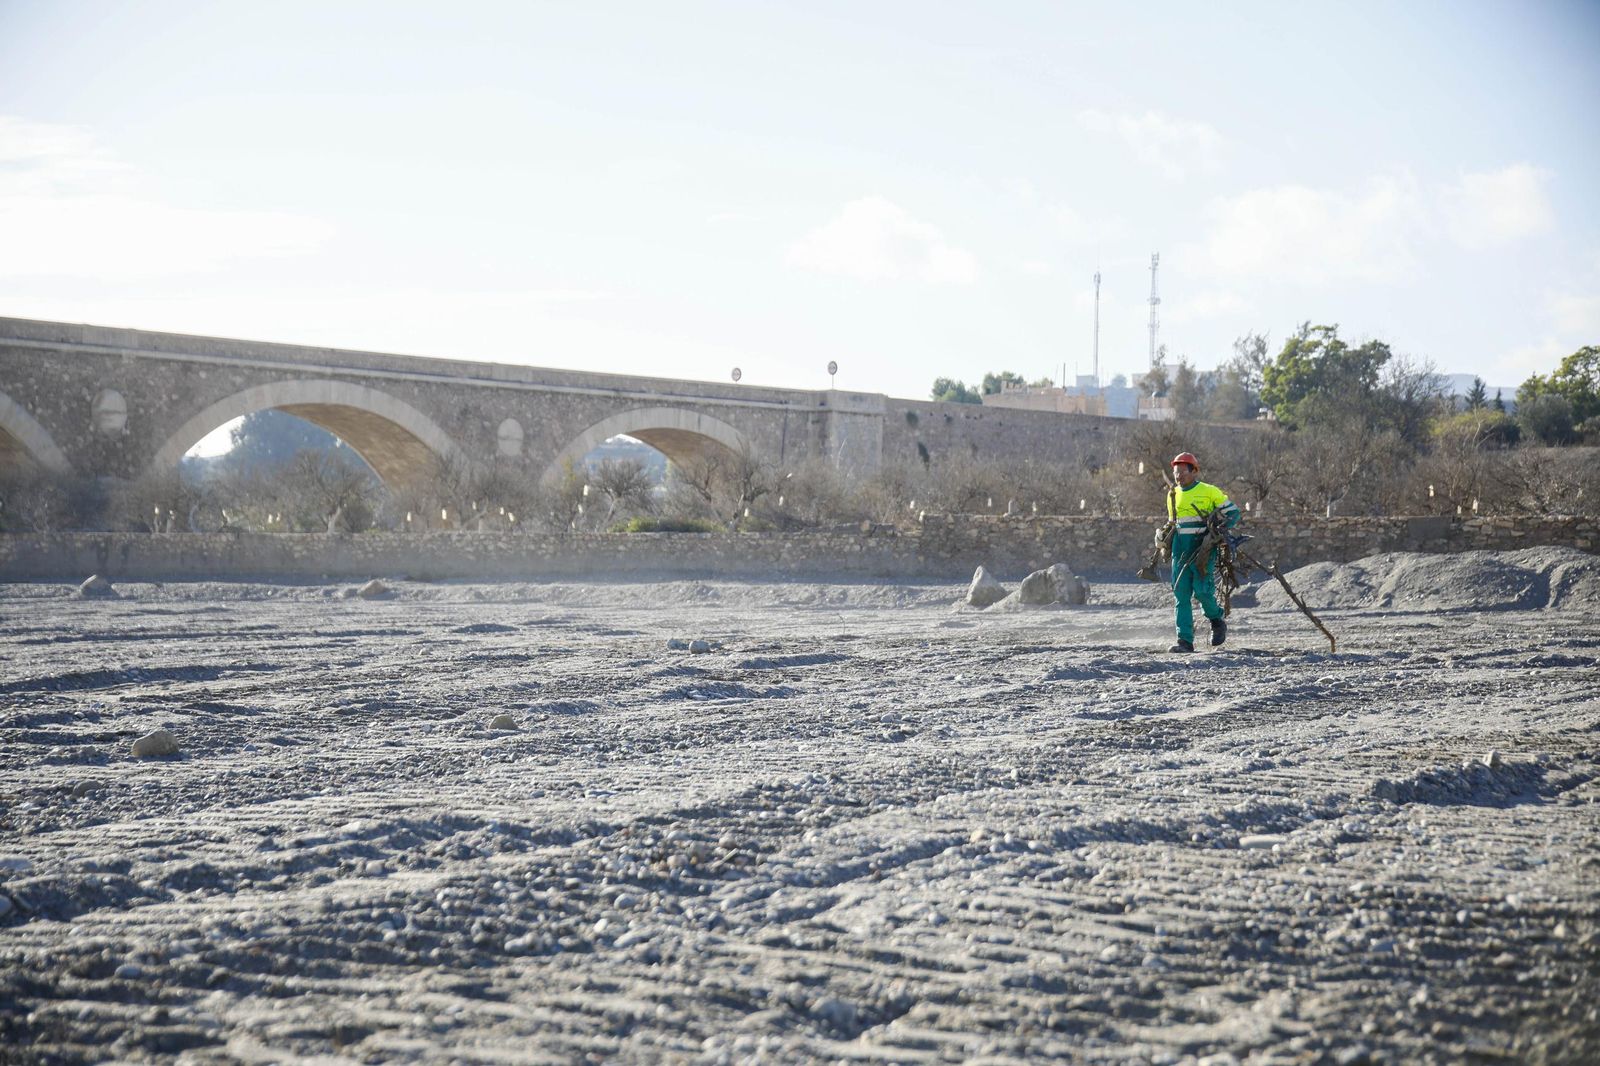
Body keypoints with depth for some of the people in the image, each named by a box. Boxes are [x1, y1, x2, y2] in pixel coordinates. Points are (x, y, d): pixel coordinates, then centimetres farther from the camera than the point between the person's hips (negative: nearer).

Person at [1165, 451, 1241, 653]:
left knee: (1202, 591, -13)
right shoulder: (1172, 495, 14)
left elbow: (1234, 512, 1)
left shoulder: (1209, 491, -3)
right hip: (1180, 550, 5)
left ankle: (1217, 620, 18)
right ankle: (1185, 641, 0)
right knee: (1181, 594, -2)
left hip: (1203, 548, -5)